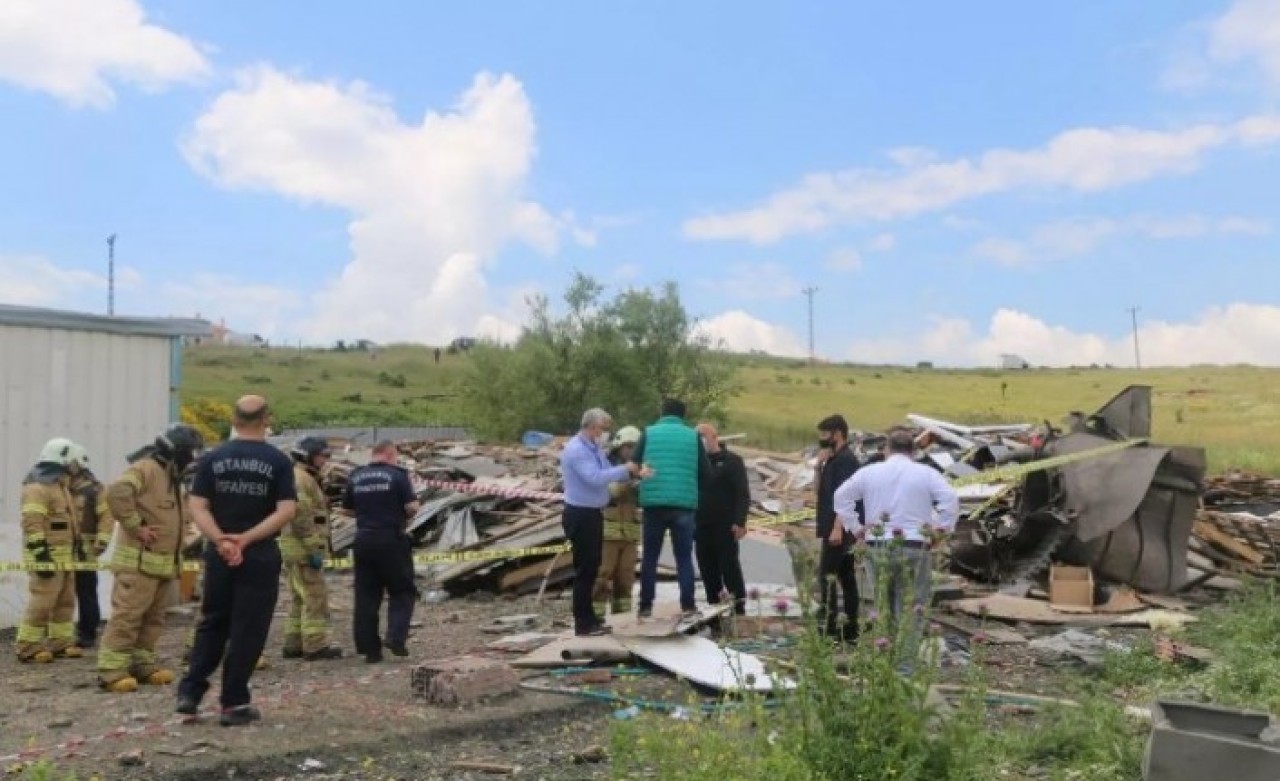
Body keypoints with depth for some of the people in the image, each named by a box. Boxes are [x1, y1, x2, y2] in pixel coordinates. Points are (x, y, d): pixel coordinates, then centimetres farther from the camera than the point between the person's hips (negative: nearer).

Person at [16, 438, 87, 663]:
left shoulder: (59, 484, 19)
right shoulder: (38, 486, -14)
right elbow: (32, 525, -21)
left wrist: (72, 550, 25)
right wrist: (42, 556, -25)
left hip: (64, 555, 10)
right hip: (47, 555, -10)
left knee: (65, 601, 12)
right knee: (42, 601, -9)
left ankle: (61, 642, 19)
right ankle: (27, 647, -1)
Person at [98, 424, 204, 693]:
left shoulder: (173, 476, 20)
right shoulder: (145, 468, -11)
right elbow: (117, 492, -29)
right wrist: (136, 527, -23)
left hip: (165, 562, 10)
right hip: (139, 560, -9)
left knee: (153, 618, 12)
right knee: (127, 615, -9)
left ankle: (143, 663, 20)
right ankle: (112, 670, -6)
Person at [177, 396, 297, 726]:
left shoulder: (213, 458, 3)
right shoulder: (278, 461, -6)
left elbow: (197, 506, -4)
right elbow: (286, 511, -14)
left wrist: (221, 540, -12)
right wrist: (246, 538, -14)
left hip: (219, 555, 3)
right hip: (260, 556, -3)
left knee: (212, 624, 19)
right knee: (247, 630, 5)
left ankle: (190, 691, 16)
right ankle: (234, 703, 9)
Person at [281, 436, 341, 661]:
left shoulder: (305, 478, 20)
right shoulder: (301, 479, -14)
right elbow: (302, 518, -22)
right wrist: (314, 549, -22)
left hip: (295, 549, 11)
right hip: (303, 548, -11)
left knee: (300, 598, 14)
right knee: (315, 597, -8)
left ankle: (293, 644, 18)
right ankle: (315, 646, -7)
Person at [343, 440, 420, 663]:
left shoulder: (355, 477, 7)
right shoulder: (397, 475, -7)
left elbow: (347, 508, 13)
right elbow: (412, 507, -13)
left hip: (364, 540, 4)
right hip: (392, 540, -4)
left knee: (366, 596, 9)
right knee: (402, 592, 8)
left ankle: (370, 649, 11)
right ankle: (396, 638, -7)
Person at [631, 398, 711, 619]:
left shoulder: (649, 434, 3)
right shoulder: (693, 436, 4)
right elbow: (706, 473, 4)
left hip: (654, 503, 0)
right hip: (684, 504, 0)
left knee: (650, 556, 9)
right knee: (684, 557, 8)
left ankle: (645, 605, 9)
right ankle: (688, 605, 3)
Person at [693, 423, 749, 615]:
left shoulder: (732, 461, 1)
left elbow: (743, 494, -6)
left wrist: (740, 521, -16)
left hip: (725, 526, -5)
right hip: (701, 527, 5)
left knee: (730, 568, -3)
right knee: (708, 571, 7)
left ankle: (739, 610, 1)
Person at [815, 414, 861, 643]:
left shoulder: (845, 460, -13)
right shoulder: (834, 460, 17)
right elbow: (820, 488, 19)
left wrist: (837, 528, -25)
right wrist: (820, 464, 5)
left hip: (839, 530, -10)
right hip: (839, 530, 10)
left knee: (827, 577, -8)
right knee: (846, 578, 10)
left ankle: (828, 628, -6)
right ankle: (849, 630, 14)